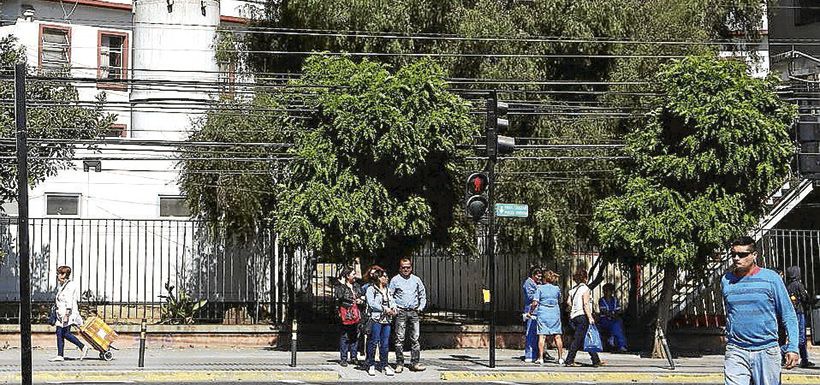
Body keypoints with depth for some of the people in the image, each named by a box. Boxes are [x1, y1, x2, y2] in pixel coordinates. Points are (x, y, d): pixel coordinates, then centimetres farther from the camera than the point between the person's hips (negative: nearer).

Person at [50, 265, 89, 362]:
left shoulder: (70, 285, -13)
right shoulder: (62, 285, 17)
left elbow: (69, 301, -20)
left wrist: (66, 314, -25)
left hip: (68, 313, -10)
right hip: (60, 313, 10)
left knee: (66, 334, -11)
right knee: (59, 333, 4)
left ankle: (83, 347, -3)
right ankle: (60, 355, 4)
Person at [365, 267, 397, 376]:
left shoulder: (387, 290, 19)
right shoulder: (371, 289, -2)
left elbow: (392, 301, 15)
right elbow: (372, 303, -12)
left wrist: (393, 308, -6)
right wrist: (385, 309, -14)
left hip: (387, 319, 6)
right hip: (376, 319, -6)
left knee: (385, 343, 6)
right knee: (374, 342, -4)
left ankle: (384, 365, 11)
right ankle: (371, 365, 3)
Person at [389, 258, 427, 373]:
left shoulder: (416, 280, 13)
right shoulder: (395, 280, 5)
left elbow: (422, 295, 20)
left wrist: (421, 307, 8)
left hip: (414, 312, 3)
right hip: (401, 312, -3)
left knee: (415, 338, 0)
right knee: (399, 339, -4)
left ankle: (414, 363, 2)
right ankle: (399, 363, -1)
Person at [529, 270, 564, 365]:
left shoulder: (540, 288, -3)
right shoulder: (557, 288, 5)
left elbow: (535, 303, -7)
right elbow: (560, 302, 16)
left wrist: (530, 311, 5)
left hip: (543, 314, -2)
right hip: (555, 314, 2)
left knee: (542, 336, -2)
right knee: (557, 336, 6)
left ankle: (540, 358, -7)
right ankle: (560, 358, 7)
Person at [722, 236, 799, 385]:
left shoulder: (771, 278, 0)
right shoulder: (726, 280, 8)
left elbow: (789, 315, 2)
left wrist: (792, 348, -7)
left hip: (766, 351, -1)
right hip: (735, 352, 2)